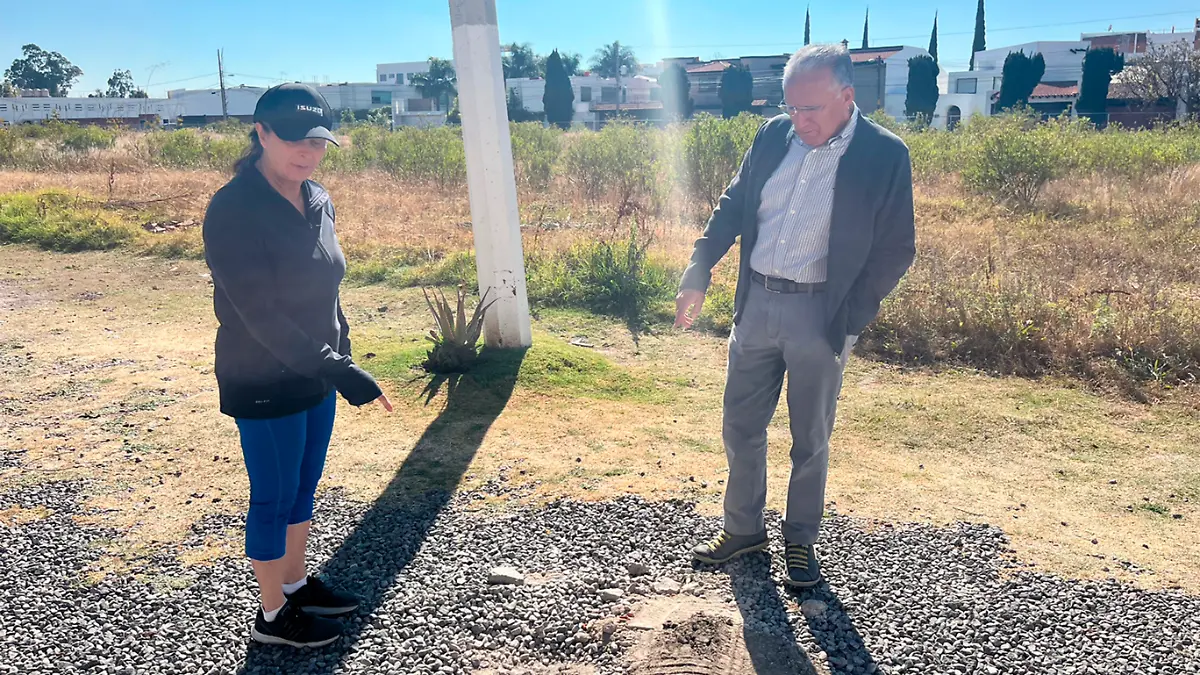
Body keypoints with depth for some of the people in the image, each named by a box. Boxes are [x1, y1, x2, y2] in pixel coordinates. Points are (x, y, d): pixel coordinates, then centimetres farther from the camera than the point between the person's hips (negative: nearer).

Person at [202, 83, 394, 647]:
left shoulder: (317, 201, 3)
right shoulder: (233, 211, -20)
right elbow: (260, 314, -25)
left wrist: (341, 356, 12)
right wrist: (335, 369, -28)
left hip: (316, 376, 7)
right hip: (263, 385, -7)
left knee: (303, 489, 20)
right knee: (274, 498, 7)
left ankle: (296, 583, 40)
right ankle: (274, 614, 27)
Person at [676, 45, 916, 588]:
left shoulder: (884, 156, -9)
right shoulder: (773, 136, 2)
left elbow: (896, 249, -6)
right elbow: (732, 207, 11)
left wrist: (848, 320, -11)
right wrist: (698, 272, 1)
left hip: (820, 314, -4)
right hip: (756, 304, 4)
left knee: (810, 440, 11)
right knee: (740, 428, 13)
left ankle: (801, 539, 32)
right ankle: (743, 528, 34)